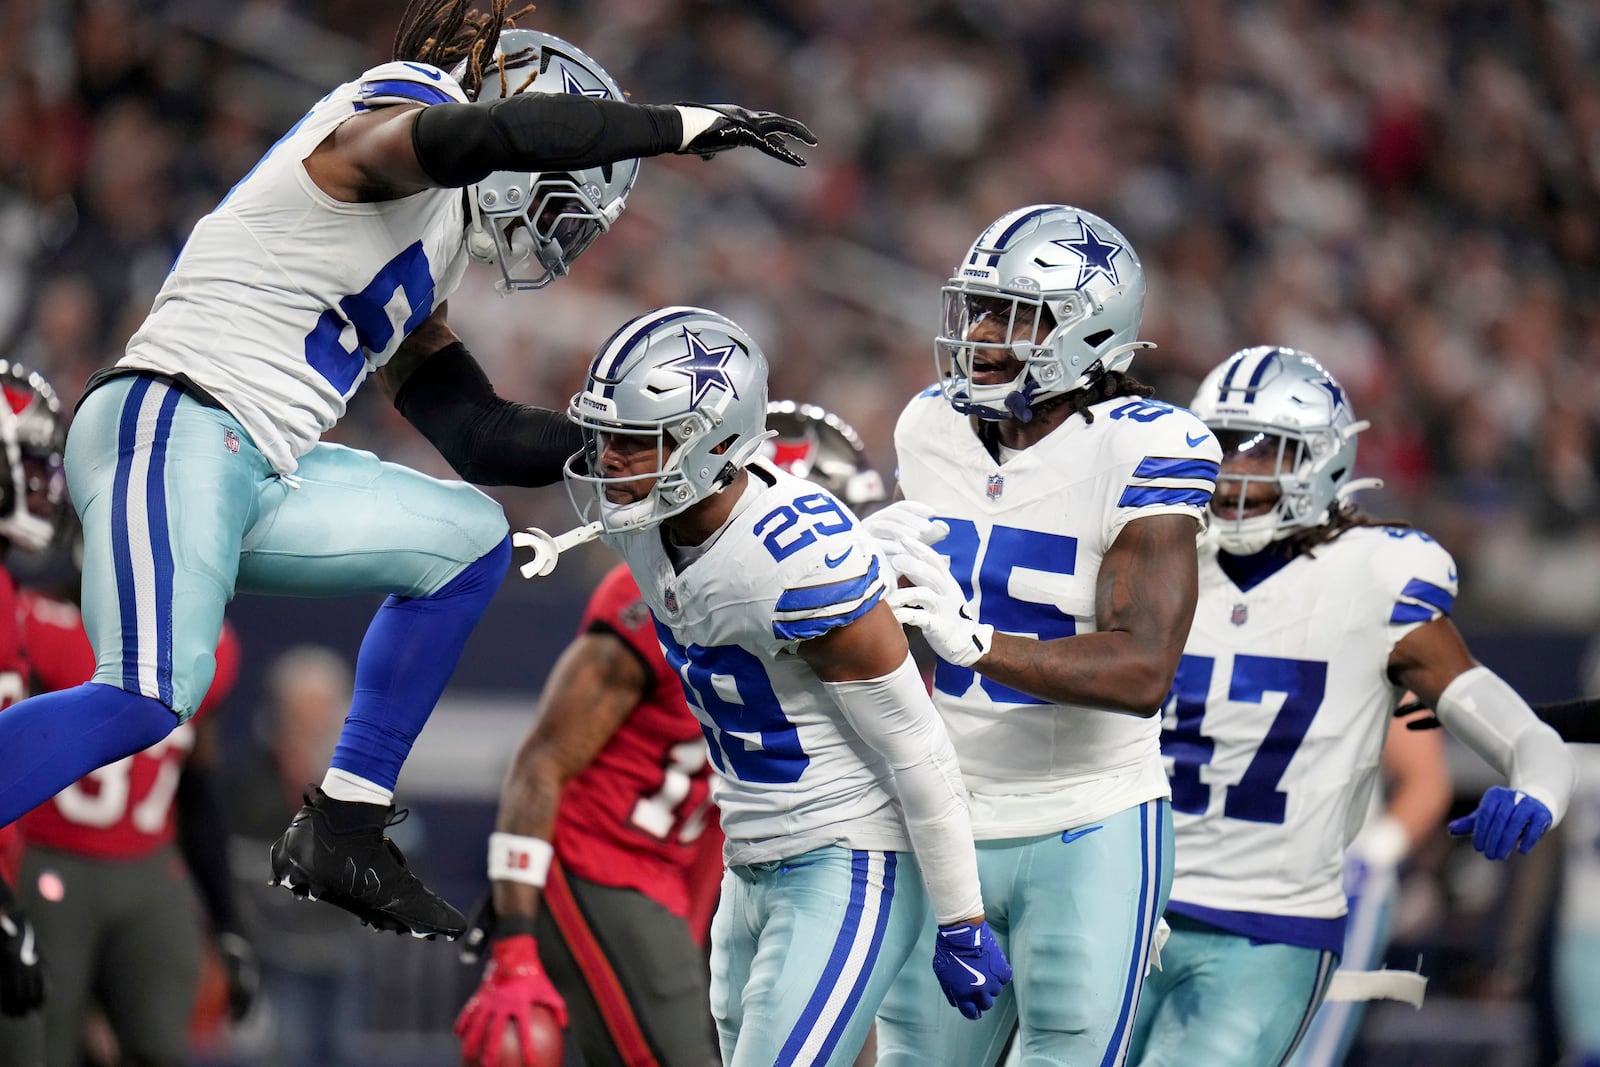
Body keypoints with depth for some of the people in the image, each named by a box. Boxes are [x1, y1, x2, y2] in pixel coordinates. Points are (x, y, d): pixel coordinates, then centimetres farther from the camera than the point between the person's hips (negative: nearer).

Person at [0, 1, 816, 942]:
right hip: (174, 431, -10)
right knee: (150, 698, -27)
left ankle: (343, 832, 14)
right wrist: (680, 124, -19)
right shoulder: (397, 109, -3)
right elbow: (493, 134, -27)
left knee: (468, 540, 20)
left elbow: (480, 434, 28)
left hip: (261, 476, 10)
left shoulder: (425, 252, 25)